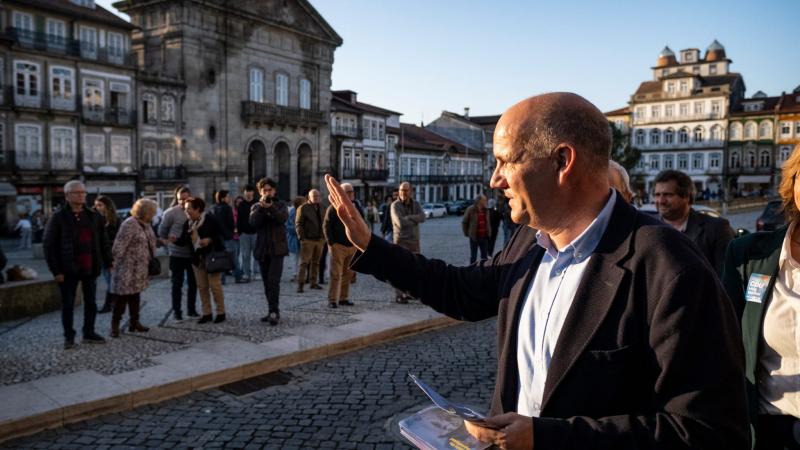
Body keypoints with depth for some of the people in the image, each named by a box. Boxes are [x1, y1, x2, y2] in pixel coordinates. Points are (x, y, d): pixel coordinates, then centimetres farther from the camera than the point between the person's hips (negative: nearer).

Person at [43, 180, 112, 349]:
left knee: (91, 303, 11)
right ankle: (69, 337, 17)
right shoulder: (58, 217, -4)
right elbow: (48, 245, -6)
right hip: (68, 269, -3)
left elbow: (104, 242, 11)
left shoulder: (94, 216, 7)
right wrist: (56, 270, -11)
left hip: (90, 268, 4)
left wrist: (108, 263, 5)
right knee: (68, 304, 6)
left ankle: (89, 333, 24)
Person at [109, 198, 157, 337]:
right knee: (122, 296, -2)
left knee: (135, 294, 15)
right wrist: (116, 263, -15)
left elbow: (150, 243, 19)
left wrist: (150, 261, 15)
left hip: (139, 269, 8)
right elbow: (119, 247, -18)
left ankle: (134, 322, 25)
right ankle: (115, 325, 8)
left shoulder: (146, 224, 9)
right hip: (127, 268, -8)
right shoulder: (129, 224, -18)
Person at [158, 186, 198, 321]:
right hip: (177, 254, -4)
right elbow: (162, 231, -2)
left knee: (193, 283, 13)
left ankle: (191, 309, 26)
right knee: (177, 283, 4)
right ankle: (176, 311, 13)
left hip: (192, 254, 4)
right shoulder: (171, 212, -11)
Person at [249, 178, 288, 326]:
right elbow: (253, 222, -7)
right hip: (262, 249, 4)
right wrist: (261, 207, -18)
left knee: (273, 281, -16)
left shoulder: (280, 204, 7)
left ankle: (274, 312, -17)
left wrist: (271, 207, -28)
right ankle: (273, 311, 16)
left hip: (277, 248, -4)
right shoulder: (256, 206, 12)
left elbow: (283, 218, -15)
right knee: (267, 283, 8)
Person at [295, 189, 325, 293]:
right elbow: (298, 224, -7)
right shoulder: (303, 208, -3)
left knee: (316, 262, 10)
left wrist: (324, 237, 10)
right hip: (308, 240, -6)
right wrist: (302, 237, -14)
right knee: (304, 262, -7)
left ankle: (313, 282, 17)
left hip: (320, 240, 6)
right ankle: (300, 284, -6)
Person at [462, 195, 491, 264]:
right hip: (474, 237, -5)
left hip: (484, 236, 5)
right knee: (473, 256, 5)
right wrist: (467, 233, -1)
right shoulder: (471, 210, -8)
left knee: (484, 255, 10)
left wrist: (489, 232, 8)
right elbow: (464, 222, -2)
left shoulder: (486, 210, 7)